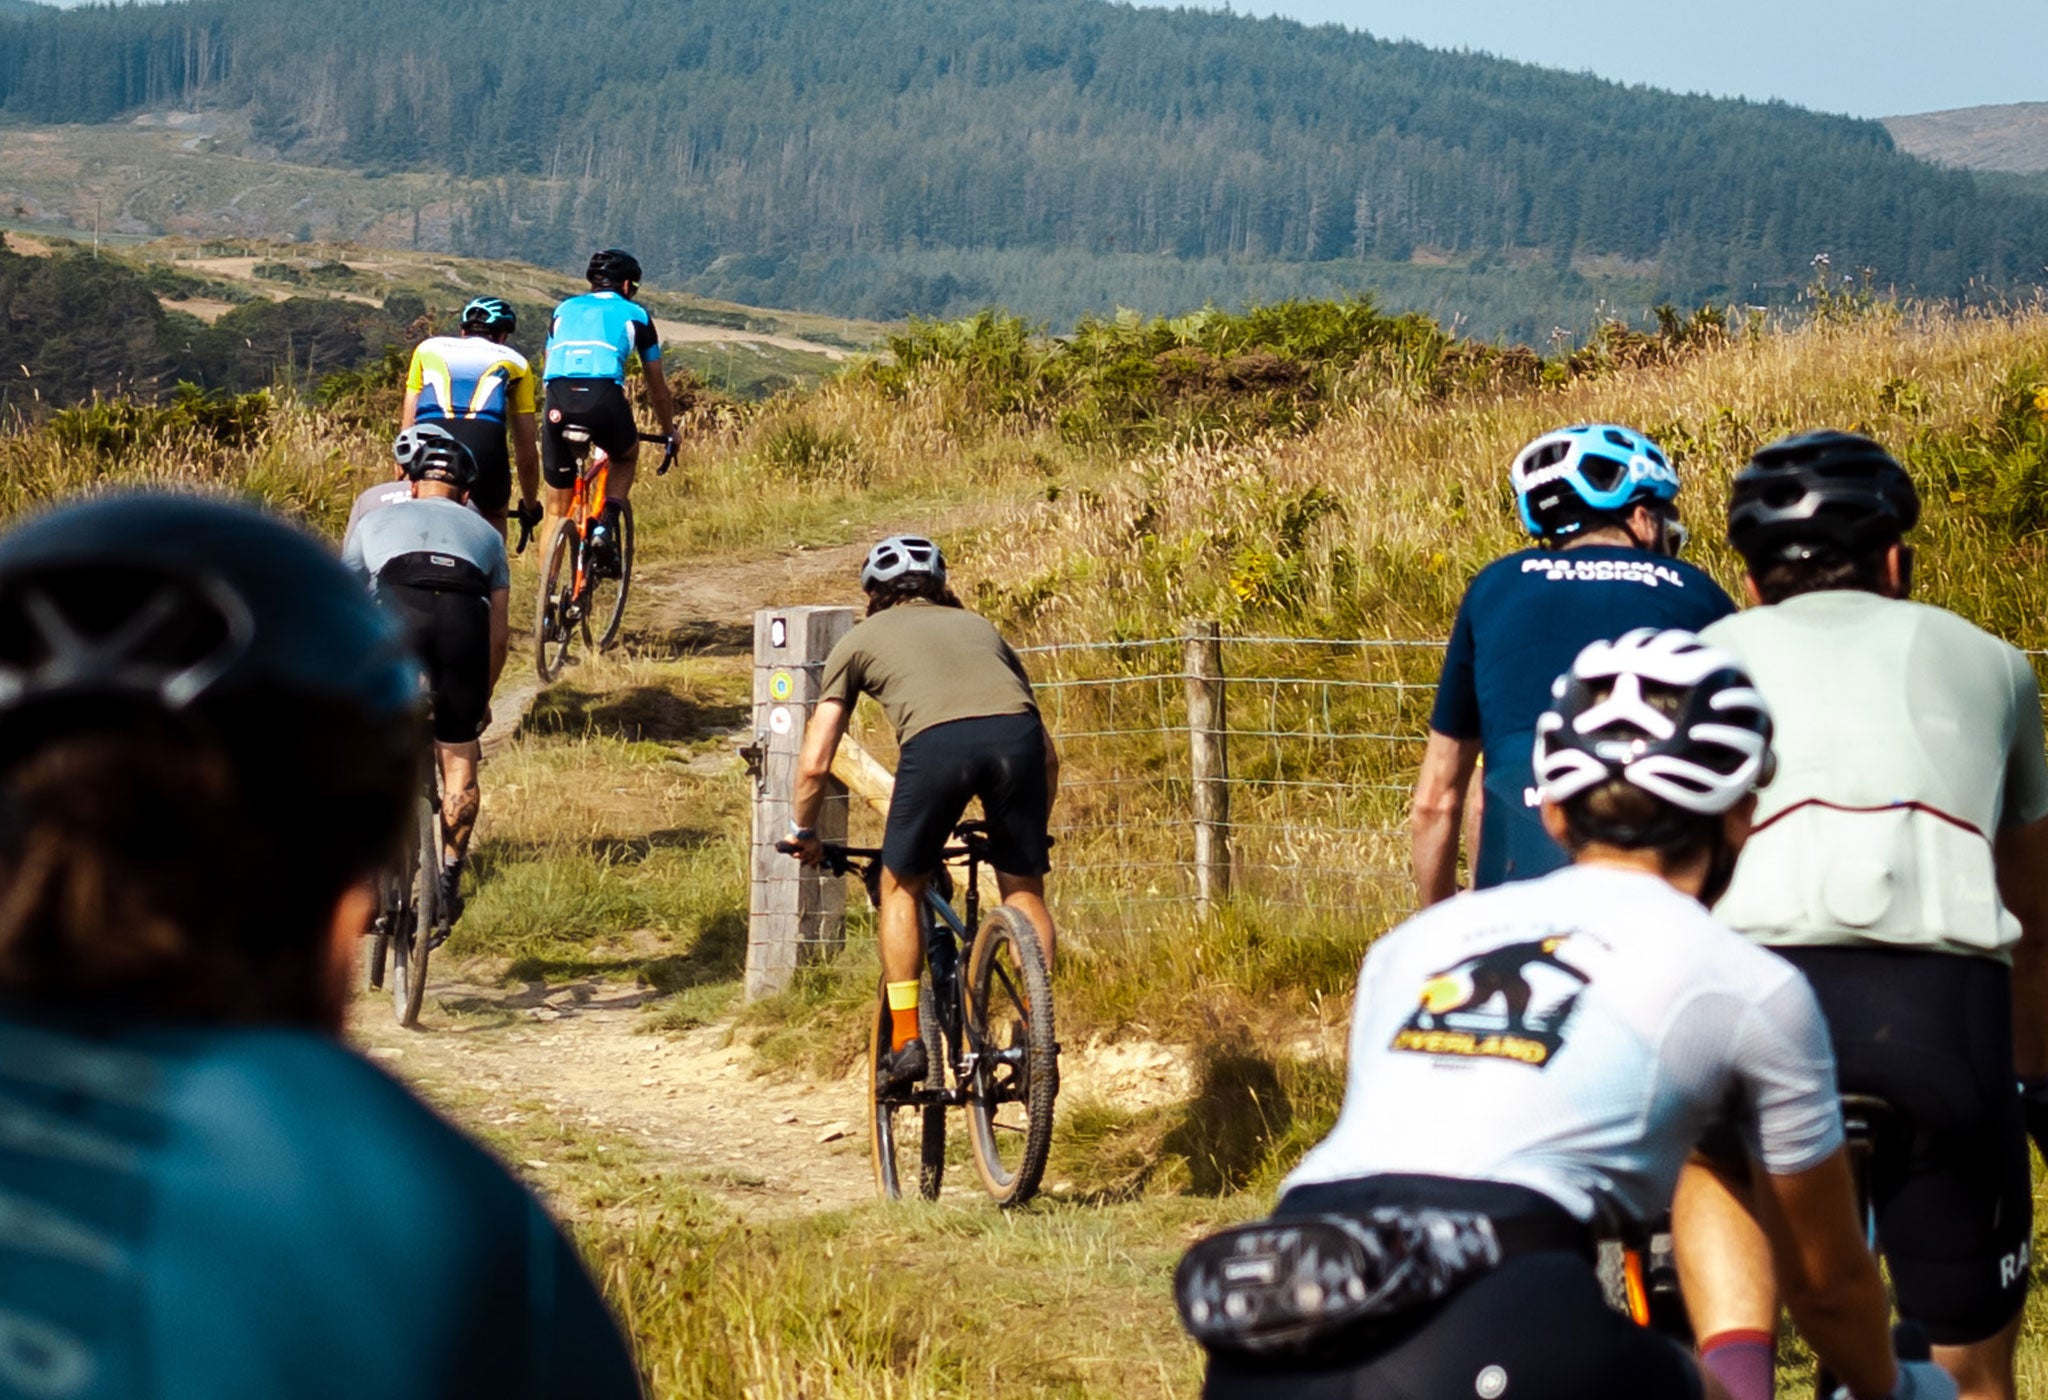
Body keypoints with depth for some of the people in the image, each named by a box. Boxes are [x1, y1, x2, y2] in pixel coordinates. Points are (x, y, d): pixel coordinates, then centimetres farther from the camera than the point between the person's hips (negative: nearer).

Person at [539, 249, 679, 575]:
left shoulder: (564, 310, 29)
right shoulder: (635, 314, 23)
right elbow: (656, 385, 31)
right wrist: (669, 430, 46)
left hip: (558, 401, 2)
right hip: (605, 399, -2)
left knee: (556, 510, 14)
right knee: (626, 457, 32)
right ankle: (605, 527, 9)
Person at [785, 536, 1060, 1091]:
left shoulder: (862, 639, 30)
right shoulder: (978, 627, 38)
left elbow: (815, 764, 24)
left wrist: (802, 833, 41)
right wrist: (1034, 831, 50)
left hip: (936, 740, -2)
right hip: (1018, 733, 2)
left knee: (901, 887, 20)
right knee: (1024, 889, 20)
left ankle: (906, 1042, 15)